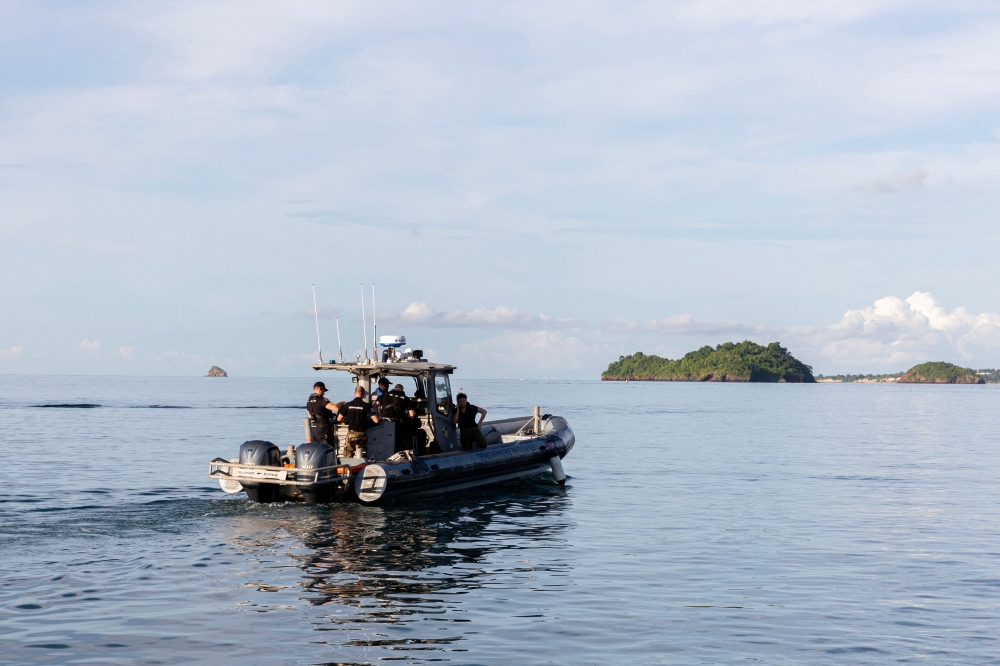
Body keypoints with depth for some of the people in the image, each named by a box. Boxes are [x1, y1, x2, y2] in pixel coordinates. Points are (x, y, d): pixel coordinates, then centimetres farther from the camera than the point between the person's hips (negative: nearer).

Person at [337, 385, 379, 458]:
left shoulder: (347, 405, 0)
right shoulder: (366, 406, -6)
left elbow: (339, 419, 10)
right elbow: (376, 420, -10)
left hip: (351, 433, 1)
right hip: (361, 434, -1)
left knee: (348, 457, 8)